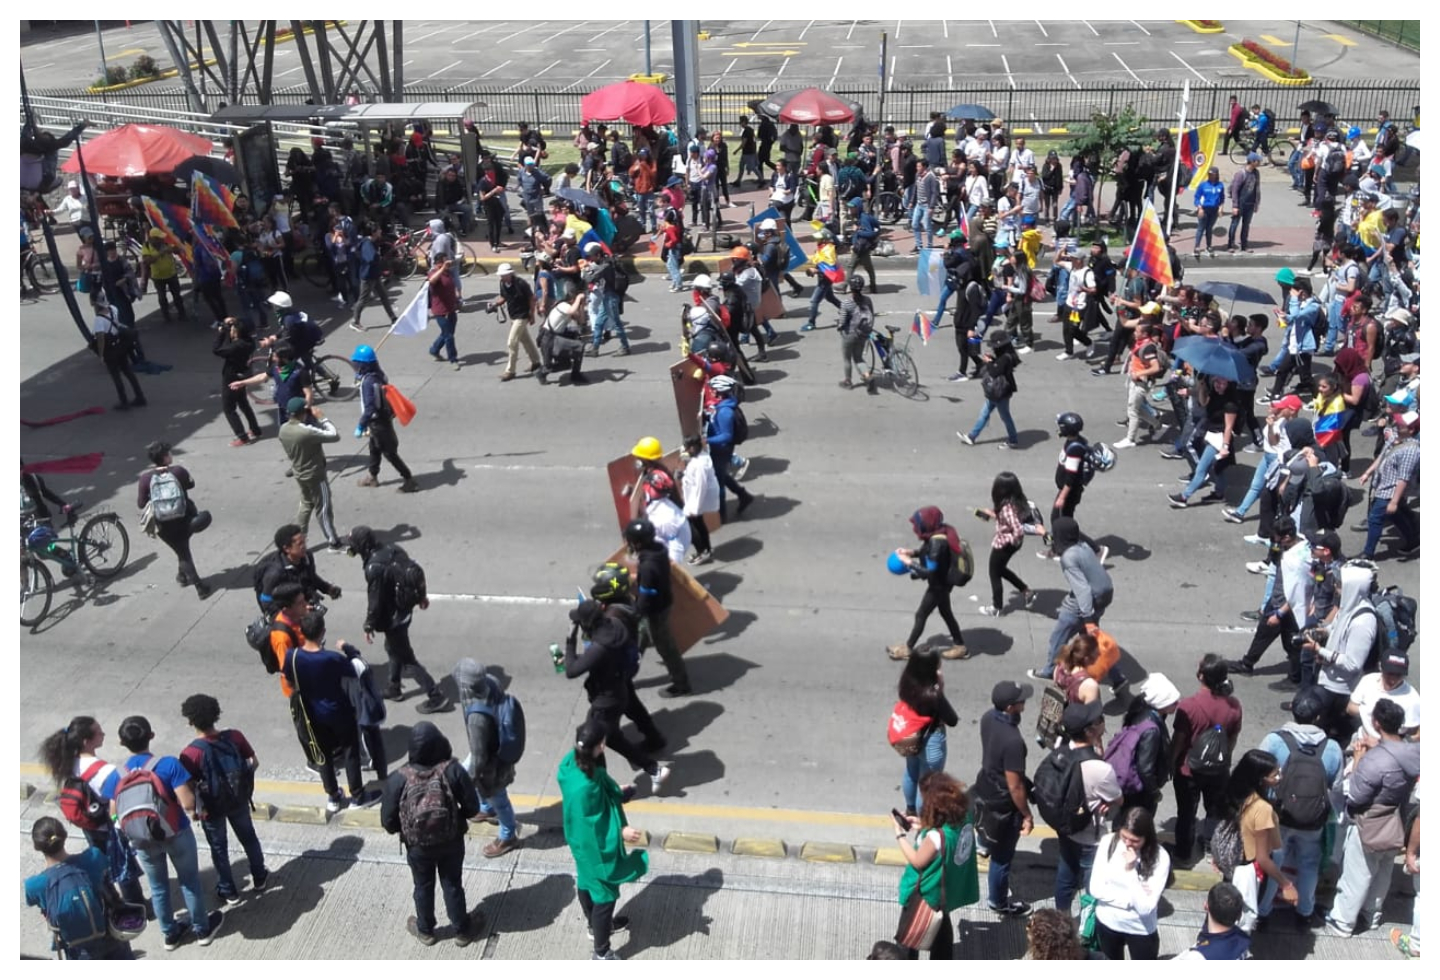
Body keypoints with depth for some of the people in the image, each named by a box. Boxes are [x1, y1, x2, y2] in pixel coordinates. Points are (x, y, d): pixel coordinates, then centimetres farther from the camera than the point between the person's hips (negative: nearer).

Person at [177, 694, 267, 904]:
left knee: (219, 848, 20)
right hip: (239, 800, 3)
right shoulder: (235, 736, -19)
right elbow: (254, 763, -7)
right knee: (248, 837, 26)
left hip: (212, 807, -3)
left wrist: (196, 809, -4)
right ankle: (259, 878, 45)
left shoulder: (191, 753, -28)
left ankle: (229, 893, 35)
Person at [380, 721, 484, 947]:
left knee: (423, 887, 25)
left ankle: (425, 931, 46)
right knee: (453, 885, 22)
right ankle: (462, 930, 40)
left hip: (417, 846, 0)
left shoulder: (398, 778, -23)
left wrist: (405, 830, 9)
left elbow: (388, 821, -13)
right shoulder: (453, 770, -23)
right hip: (451, 842, 0)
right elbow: (472, 807, -14)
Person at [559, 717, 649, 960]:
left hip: (582, 842, 9)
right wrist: (621, 832, -24)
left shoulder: (572, 762, -12)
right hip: (596, 846, -9)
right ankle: (601, 953, 27)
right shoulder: (585, 785, -40)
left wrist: (616, 792, 8)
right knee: (604, 894, 10)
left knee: (587, 881, 29)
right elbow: (592, 825, -27)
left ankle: (595, 925, 55)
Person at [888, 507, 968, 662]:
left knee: (921, 615, 6)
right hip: (942, 582, 9)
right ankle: (959, 645, 35)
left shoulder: (937, 542, -34)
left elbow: (930, 571, -31)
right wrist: (911, 552, -4)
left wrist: (909, 562, -23)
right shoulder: (938, 533, -7)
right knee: (945, 613, 23)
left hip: (939, 584, -9)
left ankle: (907, 648, 21)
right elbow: (928, 552, 11)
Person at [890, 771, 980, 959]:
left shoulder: (936, 836, -40)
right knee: (941, 924, 31)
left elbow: (917, 861, -23)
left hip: (925, 894, -7)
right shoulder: (964, 817, -17)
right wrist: (923, 826, -4)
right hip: (947, 890, 7)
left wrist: (900, 835, -16)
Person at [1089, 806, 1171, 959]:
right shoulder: (1108, 842, -17)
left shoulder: (1160, 857, -24)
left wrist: (1130, 870, -33)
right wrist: (1131, 899, -22)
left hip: (1141, 930, -3)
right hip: (1107, 922, 3)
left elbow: (1145, 907, -26)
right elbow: (1096, 889, -15)